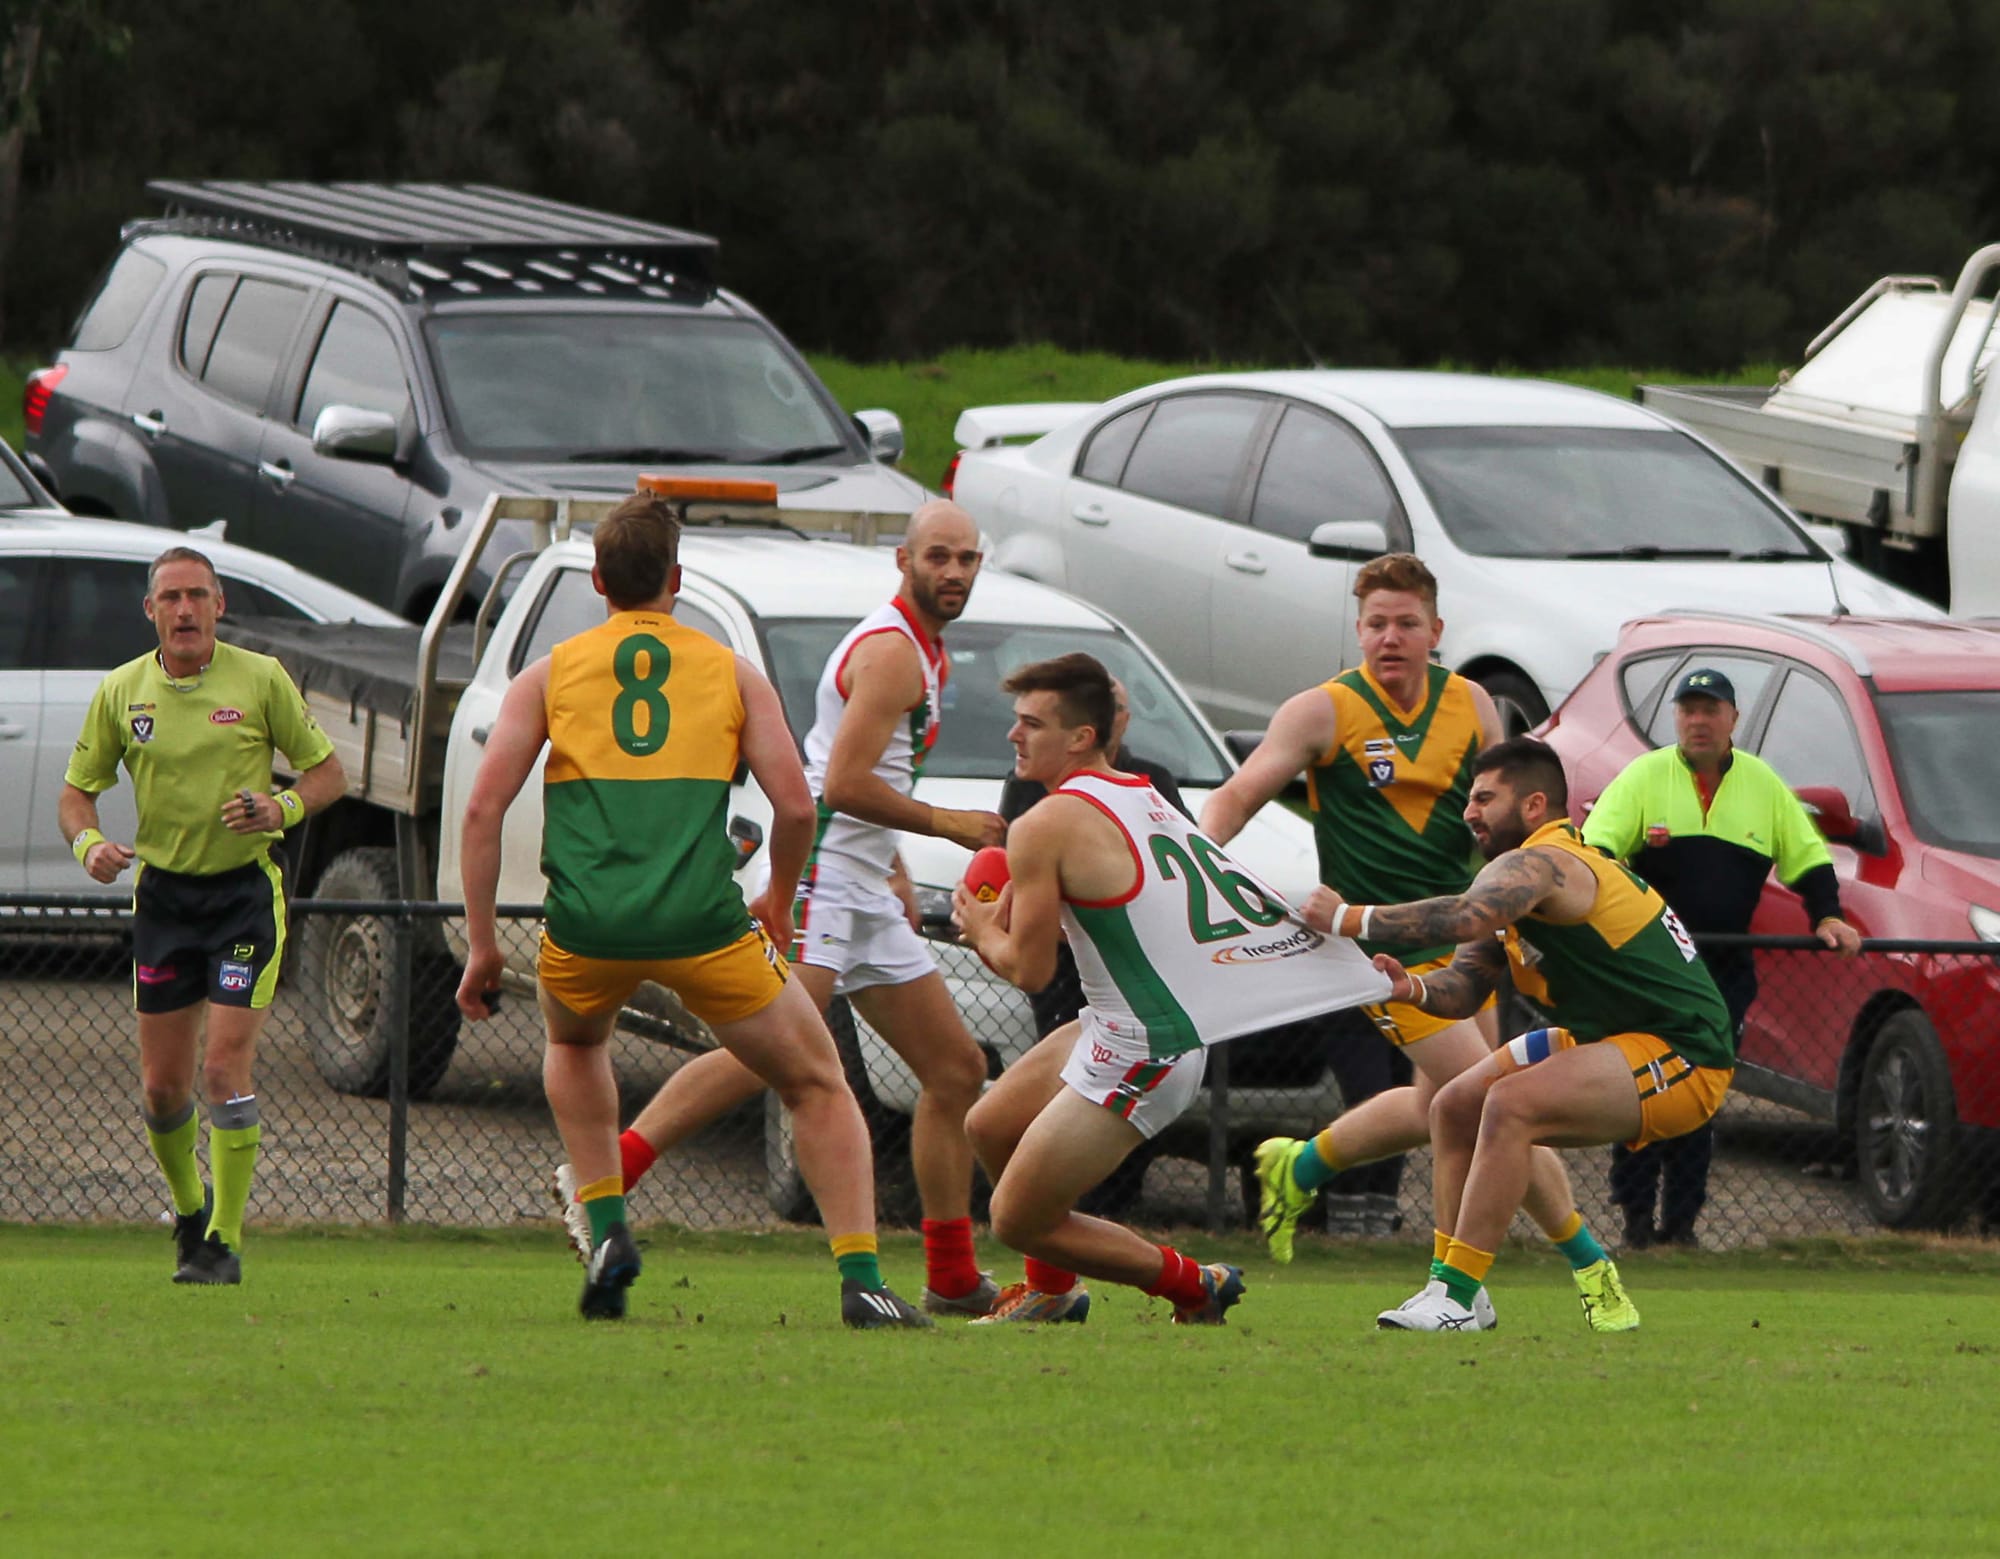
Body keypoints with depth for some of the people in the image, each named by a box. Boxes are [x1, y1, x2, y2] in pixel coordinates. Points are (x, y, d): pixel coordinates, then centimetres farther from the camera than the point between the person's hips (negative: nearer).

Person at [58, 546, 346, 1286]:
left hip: (245, 889, -3)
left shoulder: (261, 680, -5)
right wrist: (89, 844, -13)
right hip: (162, 889, 3)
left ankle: (226, 1242, -5)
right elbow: (78, 788, 9)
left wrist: (283, 808, -19)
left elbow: (328, 772, 2)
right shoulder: (121, 691, 2)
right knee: (163, 1085, 6)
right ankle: (190, 1209, 32)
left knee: (225, 1069, -13)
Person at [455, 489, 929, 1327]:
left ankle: (606, 1228, 19)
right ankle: (861, 1281, -1)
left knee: (574, 1042, 36)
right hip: (702, 922, -1)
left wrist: (481, 943, 9)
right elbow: (795, 804, 5)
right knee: (819, 1086, 14)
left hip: (587, 930, 1)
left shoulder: (549, 675, 12)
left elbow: (484, 805, 4)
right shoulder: (733, 675, 12)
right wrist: (779, 902, 24)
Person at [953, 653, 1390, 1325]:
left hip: (1142, 1054, -10)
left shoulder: (1045, 826, -16)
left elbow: (1030, 968, -10)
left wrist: (982, 932, 10)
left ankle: (1195, 1287, 8)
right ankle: (1053, 1289, 40)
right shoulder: (1143, 796, 10)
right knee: (990, 1126, 24)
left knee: (1017, 1219, 0)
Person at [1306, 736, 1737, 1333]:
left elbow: (1465, 918, -40)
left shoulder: (1543, 864, -19)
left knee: (1513, 1104, -28)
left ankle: (1456, 1295, -26)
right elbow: (1466, 984, 7)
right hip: (1607, 1039, 11)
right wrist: (1414, 989, -16)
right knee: (1456, 1107, 8)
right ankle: (1452, 1287, 8)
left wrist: (1347, 919, -32)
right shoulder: (1534, 871, 13)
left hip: (1681, 1058, -11)